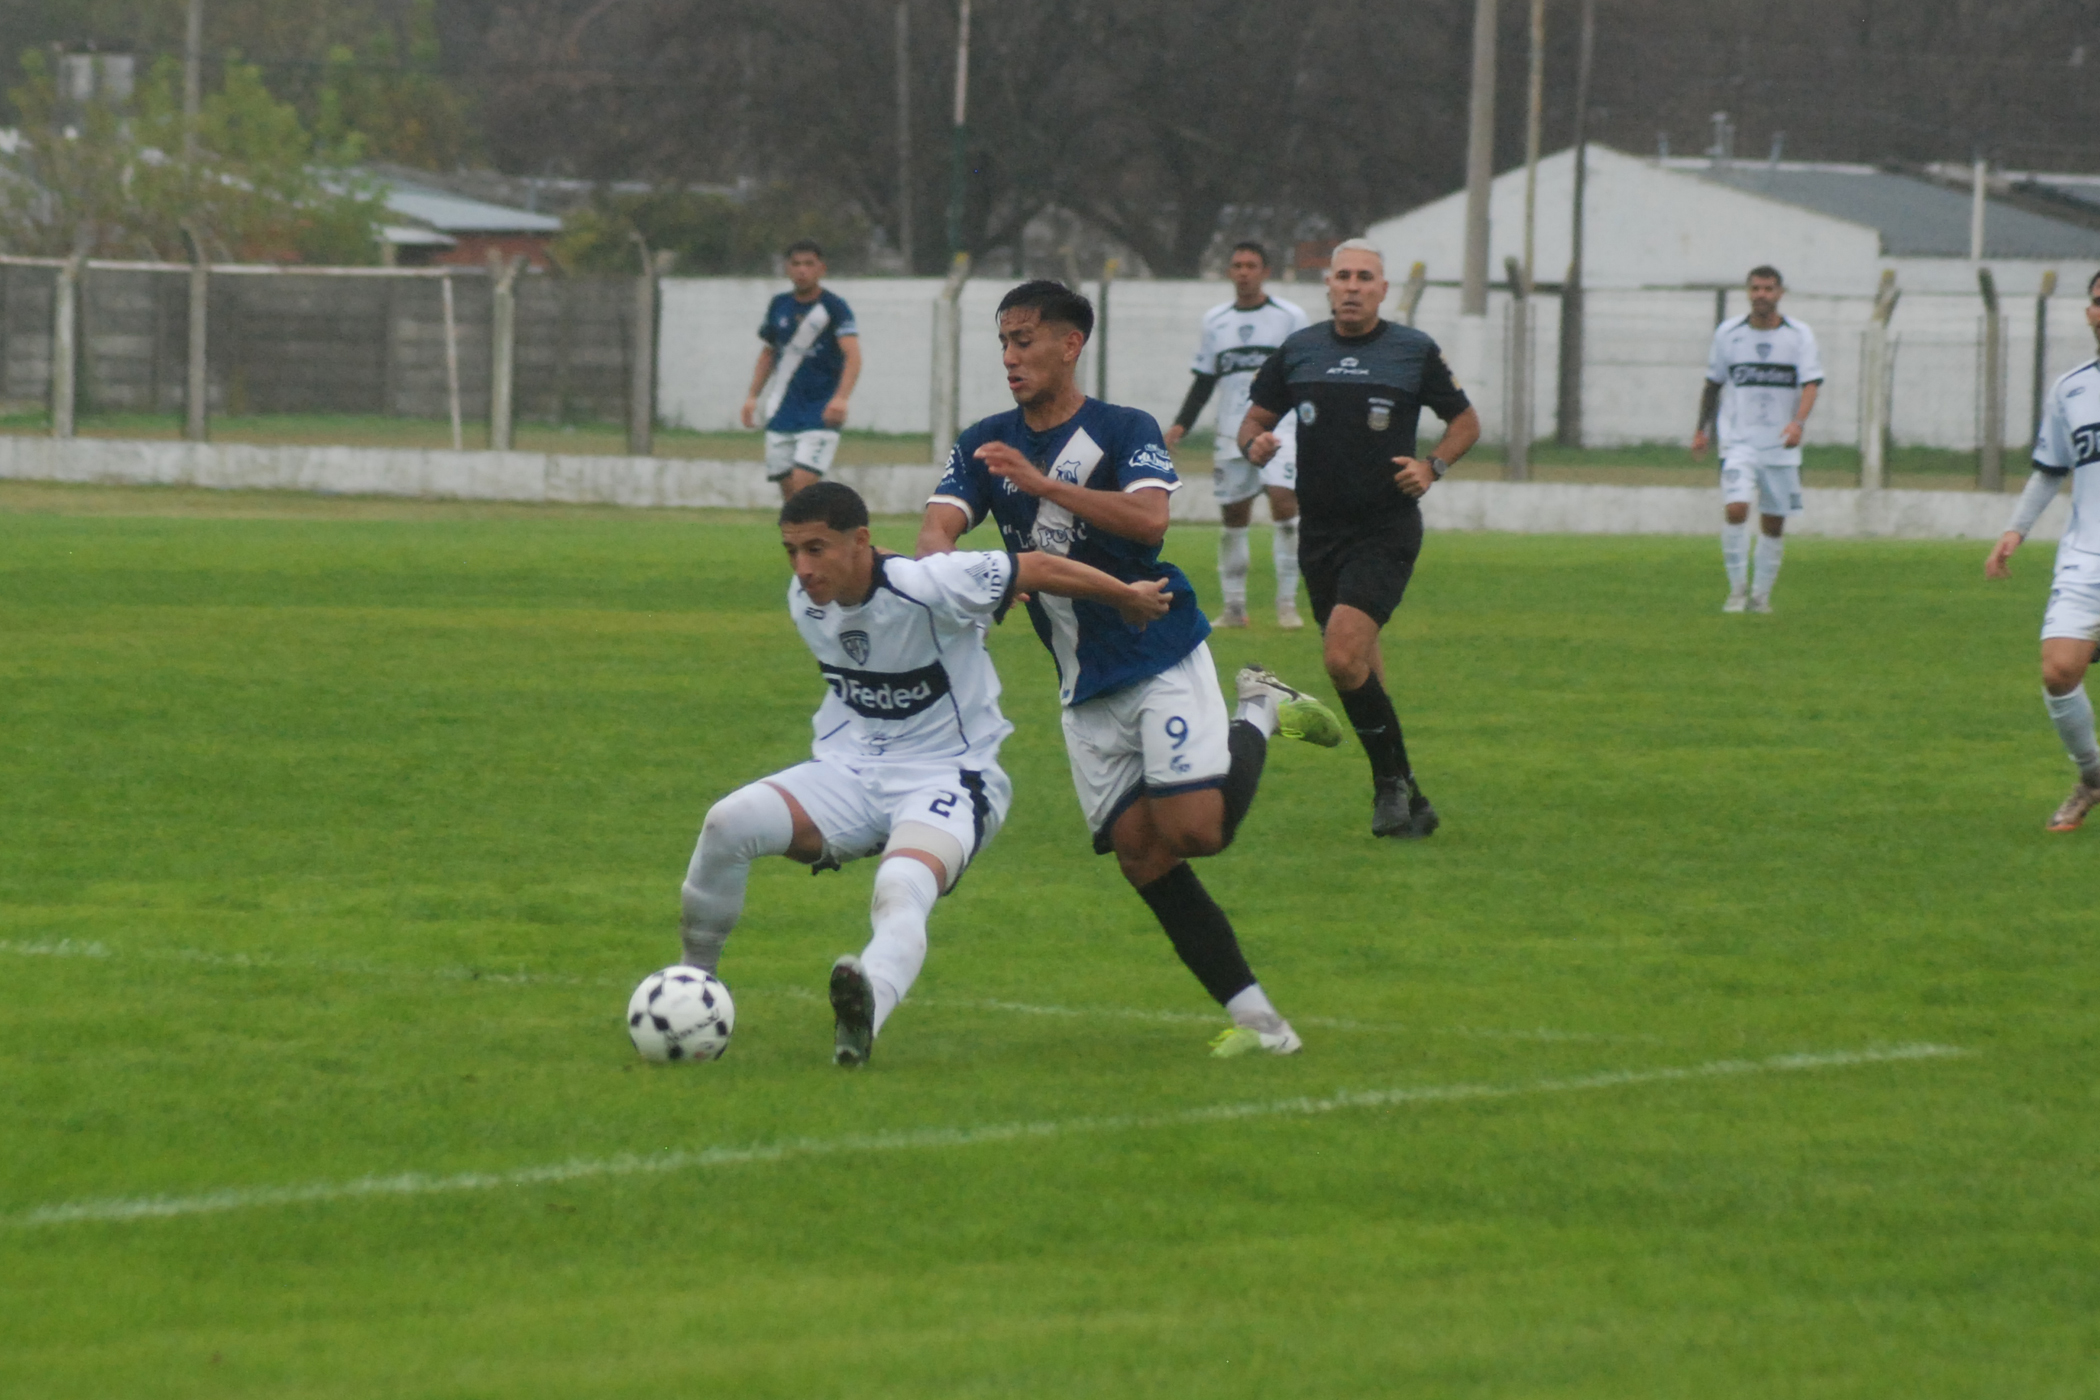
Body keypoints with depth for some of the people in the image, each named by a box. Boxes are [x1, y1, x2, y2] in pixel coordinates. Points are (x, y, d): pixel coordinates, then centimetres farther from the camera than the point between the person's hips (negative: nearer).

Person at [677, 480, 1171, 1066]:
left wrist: (1128, 599, 4)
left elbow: (1041, 569, -9)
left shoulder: (929, 588, -21)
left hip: (945, 777, -5)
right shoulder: (805, 602, -1)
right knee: (729, 822, -21)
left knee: (902, 890, -37)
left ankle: (868, 1011, -66)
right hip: (846, 774, 5)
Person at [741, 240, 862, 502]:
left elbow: (852, 356, -18)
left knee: (803, 482, -19)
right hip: (782, 412, 5)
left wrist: (841, 397, -33)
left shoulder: (834, 307, -7)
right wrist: (753, 395, 15)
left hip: (821, 414, -5)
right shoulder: (780, 306, 10)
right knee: (788, 489, 3)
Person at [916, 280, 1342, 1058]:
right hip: (1084, 686, 5)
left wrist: (1040, 483, -32)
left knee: (1194, 830, -17)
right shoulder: (985, 446, 7)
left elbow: (1149, 519, -25)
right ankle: (1253, 1016, -1)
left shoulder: (1124, 432, -7)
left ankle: (1260, 717, 13)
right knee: (1140, 852, -5)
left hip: (1162, 658, -5)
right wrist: (939, 560, -33)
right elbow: (939, 526, -8)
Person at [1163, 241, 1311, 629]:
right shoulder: (1215, 320, 13)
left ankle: (1287, 603, -12)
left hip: (1279, 428, -3)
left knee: (1284, 502, -18)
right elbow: (1204, 380, 17)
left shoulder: (1290, 317, 3)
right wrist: (1181, 425, 6)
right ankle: (1234, 607, 14)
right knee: (1234, 515, 4)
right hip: (1231, 433, 3)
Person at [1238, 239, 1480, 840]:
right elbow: (1255, 418, 14)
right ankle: (1406, 798, 21)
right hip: (1319, 530, 4)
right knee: (1359, 666, 9)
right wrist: (1254, 442, -10)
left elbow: (1466, 421, 10)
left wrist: (1433, 465, -8)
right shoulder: (1298, 351, 6)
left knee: (1344, 656, -21)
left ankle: (1392, 782, -5)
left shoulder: (1415, 351, -1)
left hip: (1386, 531, -4)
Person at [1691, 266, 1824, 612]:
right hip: (1738, 441, 0)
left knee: (1774, 523, 5)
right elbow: (1713, 385, 14)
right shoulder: (1728, 333, 4)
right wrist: (1702, 430, 15)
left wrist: (1798, 422, -27)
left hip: (1782, 447, 0)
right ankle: (1738, 588, -7)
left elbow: (1811, 384, -10)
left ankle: (1761, 594, 21)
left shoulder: (1800, 336, -1)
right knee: (1735, 509, -19)